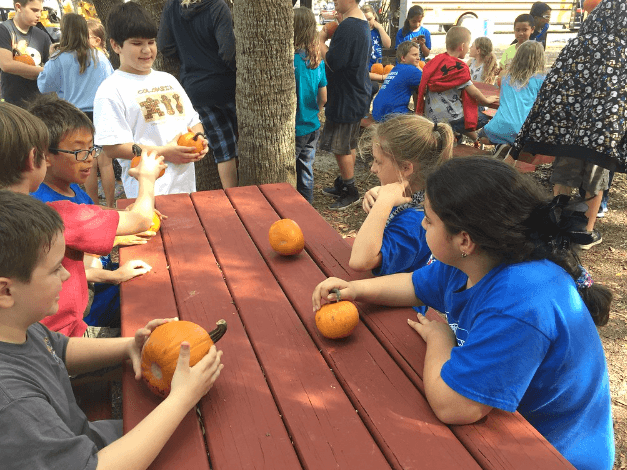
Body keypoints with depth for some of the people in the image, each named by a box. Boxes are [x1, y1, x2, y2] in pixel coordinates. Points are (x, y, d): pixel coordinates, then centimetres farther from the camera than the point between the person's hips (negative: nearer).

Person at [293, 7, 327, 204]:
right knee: (306, 171, 18)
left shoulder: (291, 60, -19)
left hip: (295, 129, -7)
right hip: (313, 127, 7)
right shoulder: (318, 60, 3)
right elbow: (323, 98, 9)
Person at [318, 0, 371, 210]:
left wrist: (320, 40, -11)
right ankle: (343, 184, 32)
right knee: (349, 145, 18)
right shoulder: (362, 23, 11)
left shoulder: (348, 26, -22)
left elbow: (333, 62, -25)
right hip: (357, 94, 10)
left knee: (340, 147, 0)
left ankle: (350, 191, 11)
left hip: (346, 97, -10)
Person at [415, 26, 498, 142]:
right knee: (484, 118, 6)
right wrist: (487, 100, 6)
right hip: (448, 118, -8)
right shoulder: (459, 67, -16)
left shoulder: (435, 60, 5)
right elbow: (473, 92, -11)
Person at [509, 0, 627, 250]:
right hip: (602, 128, -1)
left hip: (569, 125, 2)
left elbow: (553, 87, 2)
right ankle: (587, 232, 21)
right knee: (595, 181, 11)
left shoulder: (574, 46, 3)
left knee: (563, 177, 11)